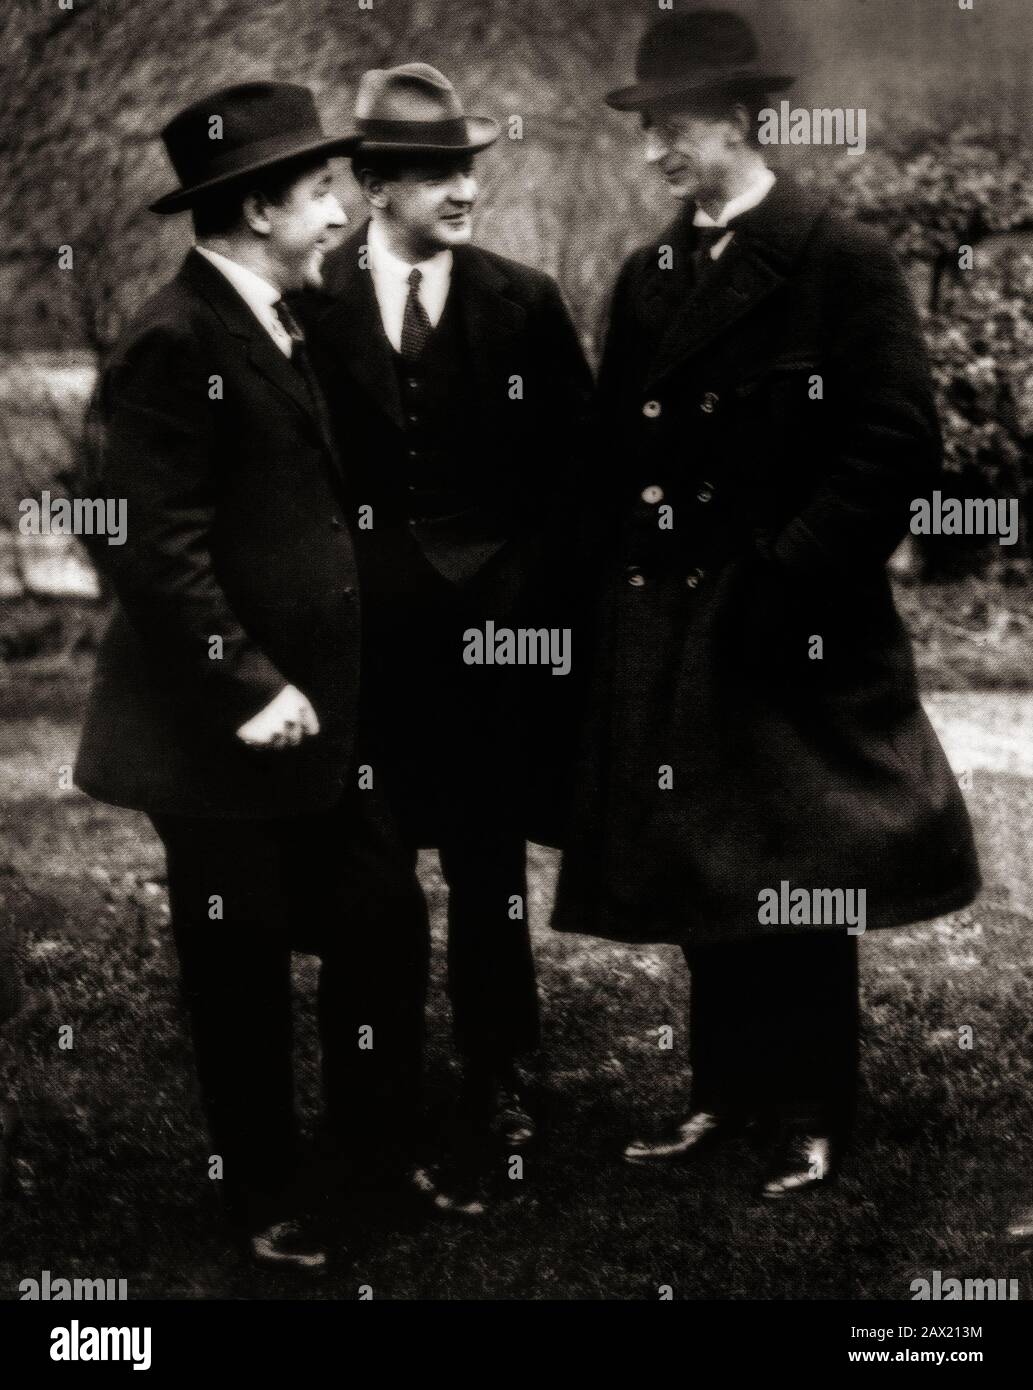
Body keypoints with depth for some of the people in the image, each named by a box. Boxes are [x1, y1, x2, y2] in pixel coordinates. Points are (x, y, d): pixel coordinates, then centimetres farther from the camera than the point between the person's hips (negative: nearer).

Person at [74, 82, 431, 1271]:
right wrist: (247, 692, -20)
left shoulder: (277, 330, 12)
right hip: (229, 737, -8)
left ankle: (379, 1147, 31)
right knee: (242, 974, 8)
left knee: (386, 929, 11)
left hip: (324, 716, 8)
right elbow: (152, 547, -21)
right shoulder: (175, 345, -17)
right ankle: (263, 1200, 26)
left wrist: (322, 685, 12)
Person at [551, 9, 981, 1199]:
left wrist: (790, 578, -16)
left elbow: (898, 449, -12)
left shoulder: (843, 264, -8)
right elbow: (619, 447, 13)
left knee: (797, 877, 5)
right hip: (666, 630, 6)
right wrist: (619, 589, 2)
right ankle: (728, 1091, 27)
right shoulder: (647, 277, 11)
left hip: (791, 631, -6)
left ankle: (810, 1117, 19)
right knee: (702, 872, 12)